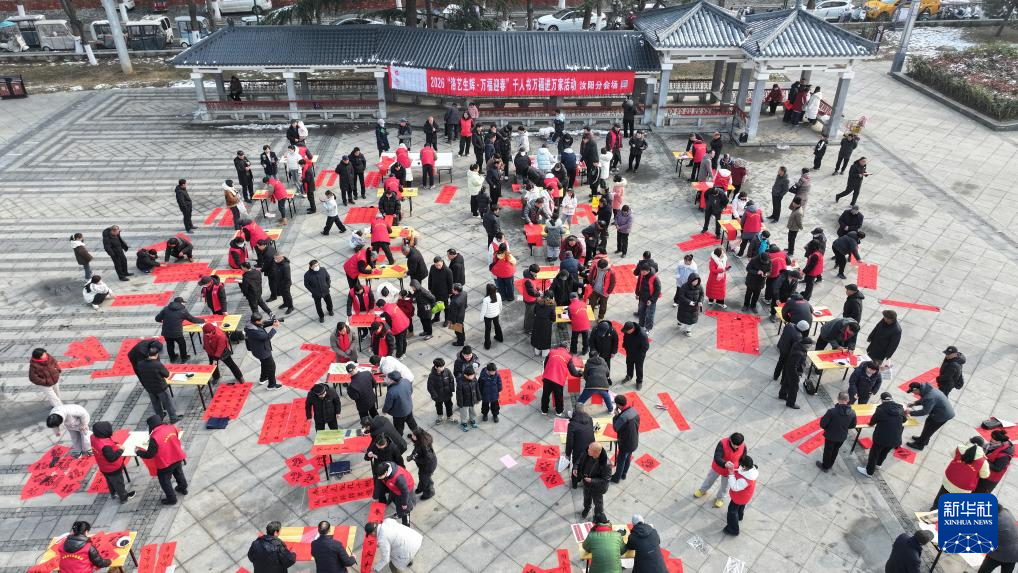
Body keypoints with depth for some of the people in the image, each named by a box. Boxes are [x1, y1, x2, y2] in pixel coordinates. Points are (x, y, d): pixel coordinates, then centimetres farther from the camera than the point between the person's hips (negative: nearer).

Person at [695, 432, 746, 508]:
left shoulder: (743, 446, -27)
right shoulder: (723, 443, -37)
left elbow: (742, 459, -8)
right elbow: (717, 458, -44)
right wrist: (725, 464, -63)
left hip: (730, 471, 1)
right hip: (717, 467, -1)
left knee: (725, 485, 27)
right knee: (709, 479, 27)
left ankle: (720, 498, 58)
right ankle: (702, 490, 58)